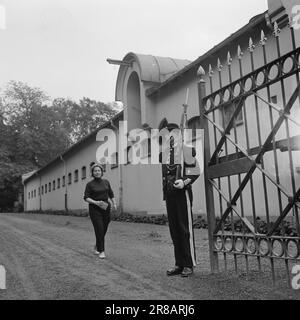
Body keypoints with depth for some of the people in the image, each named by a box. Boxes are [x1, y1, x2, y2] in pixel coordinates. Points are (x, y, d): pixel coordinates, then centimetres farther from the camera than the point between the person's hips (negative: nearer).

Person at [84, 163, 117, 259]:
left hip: (105, 208, 4)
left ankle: (97, 247, 31)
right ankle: (101, 251, -3)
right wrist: (96, 202, -22)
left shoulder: (106, 182, 7)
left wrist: (114, 204, 6)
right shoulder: (89, 184, -5)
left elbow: (111, 194, 16)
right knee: (99, 230, -12)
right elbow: (86, 198, -8)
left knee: (103, 230, 10)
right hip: (94, 209, -4)